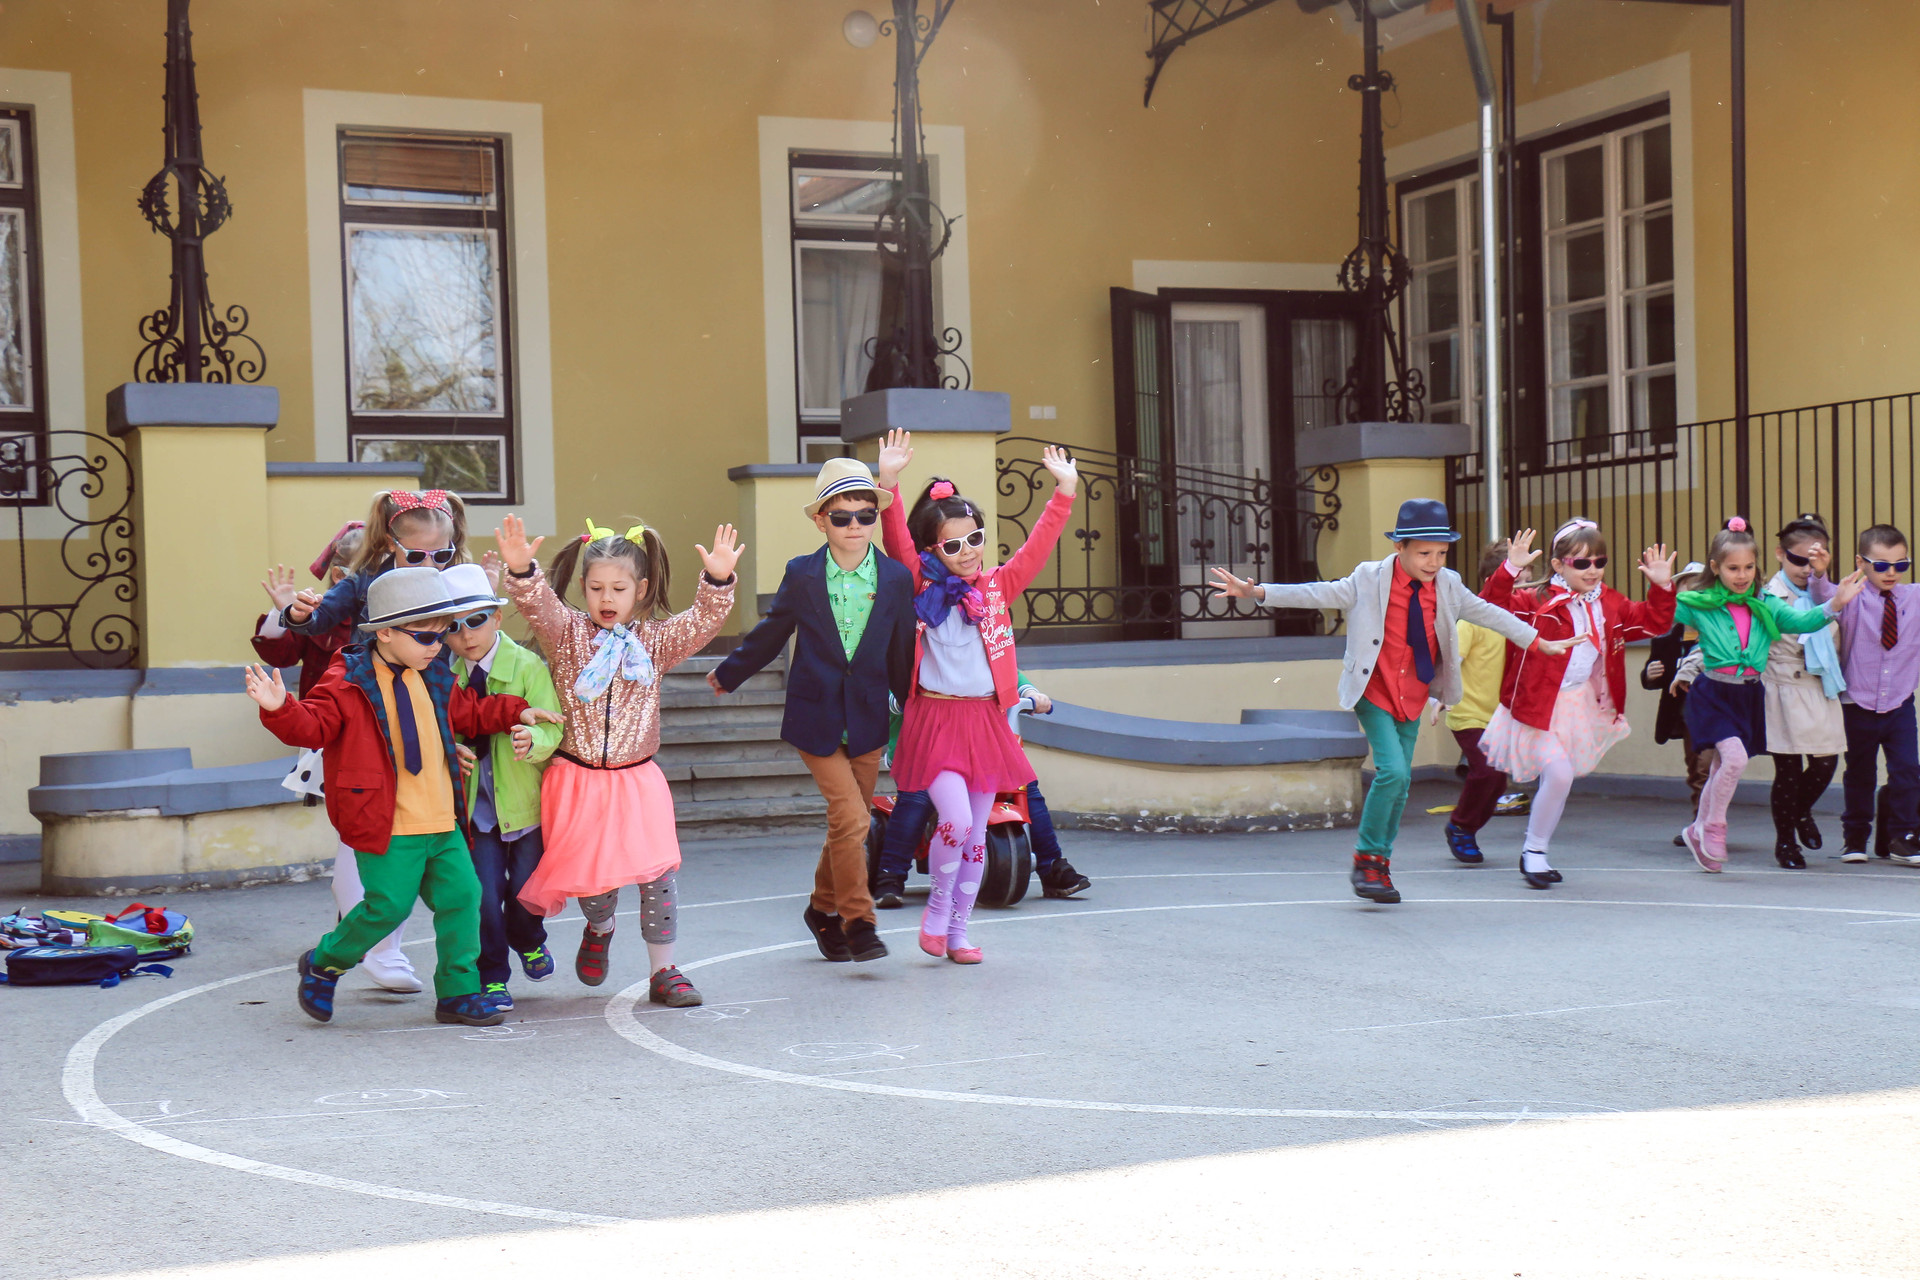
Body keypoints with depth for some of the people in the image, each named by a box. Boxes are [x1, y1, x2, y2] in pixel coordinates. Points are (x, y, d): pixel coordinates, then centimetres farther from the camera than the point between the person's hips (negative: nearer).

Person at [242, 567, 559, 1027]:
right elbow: (312, 726, -17)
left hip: (442, 823, 7)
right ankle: (322, 964, 19)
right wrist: (280, 709, -36)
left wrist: (516, 712, 19)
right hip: (386, 829, -7)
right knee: (387, 906, -6)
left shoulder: (433, 678, 13)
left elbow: (468, 710, 28)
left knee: (462, 897, 3)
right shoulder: (348, 683, -9)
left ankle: (457, 992, 15)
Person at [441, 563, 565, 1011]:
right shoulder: (447, 676, -1)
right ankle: (492, 978, 13)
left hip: (523, 800, -1)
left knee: (526, 887, 10)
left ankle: (528, 941, 42)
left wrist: (531, 739, -38)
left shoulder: (527, 665, -10)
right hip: (473, 803, 1)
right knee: (484, 893, -3)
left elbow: (551, 728, -15)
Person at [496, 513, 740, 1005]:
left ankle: (662, 971, 5)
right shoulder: (567, 632, 2)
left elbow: (701, 624, -8)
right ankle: (599, 929, 39)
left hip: (636, 780, 1)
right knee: (591, 875, 4)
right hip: (577, 779, 0)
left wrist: (717, 583, -26)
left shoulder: (656, 640, 5)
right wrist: (521, 571, -36)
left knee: (656, 872, -8)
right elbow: (537, 605, -15)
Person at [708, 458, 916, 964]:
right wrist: (728, 673, 22)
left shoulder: (897, 579, -2)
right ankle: (857, 922, -4)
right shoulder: (802, 575, -4)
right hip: (815, 719, -2)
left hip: (868, 720, 2)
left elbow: (902, 656, 8)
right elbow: (771, 632, 12)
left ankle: (824, 909, 32)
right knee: (850, 818, -13)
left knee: (849, 824, 11)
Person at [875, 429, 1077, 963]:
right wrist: (888, 483, -23)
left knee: (976, 836, 8)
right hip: (934, 718, -4)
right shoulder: (923, 585, 0)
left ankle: (958, 929, 22)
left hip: (986, 719, 4)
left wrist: (1064, 491, -1)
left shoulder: (999, 586, 9)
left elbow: (1038, 546, 6)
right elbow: (897, 542, -12)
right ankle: (936, 908, 7)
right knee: (956, 821, -18)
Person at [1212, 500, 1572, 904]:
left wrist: (1539, 642, 17)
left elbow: (1488, 613, 13)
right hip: (1374, 693, -5)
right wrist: (1257, 592, -23)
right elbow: (1316, 595, -13)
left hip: (1413, 699, 5)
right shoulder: (1369, 580, -11)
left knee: (1401, 783, 8)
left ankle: (1381, 866, 23)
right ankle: (1367, 858, -2)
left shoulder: (1449, 587, 1)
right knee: (1392, 771, -19)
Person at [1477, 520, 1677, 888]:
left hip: (1582, 705, 7)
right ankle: (1533, 851, 0)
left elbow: (1653, 621, 12)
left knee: (1559, 778, 13)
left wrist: (1661, 588, -4)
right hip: (1540, 705, -7)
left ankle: (1535, 854, 28)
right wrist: (1509, 572, -39)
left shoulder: (1610, 605, 6)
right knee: (1559, 774, -18)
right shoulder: (1536, 600, -13)